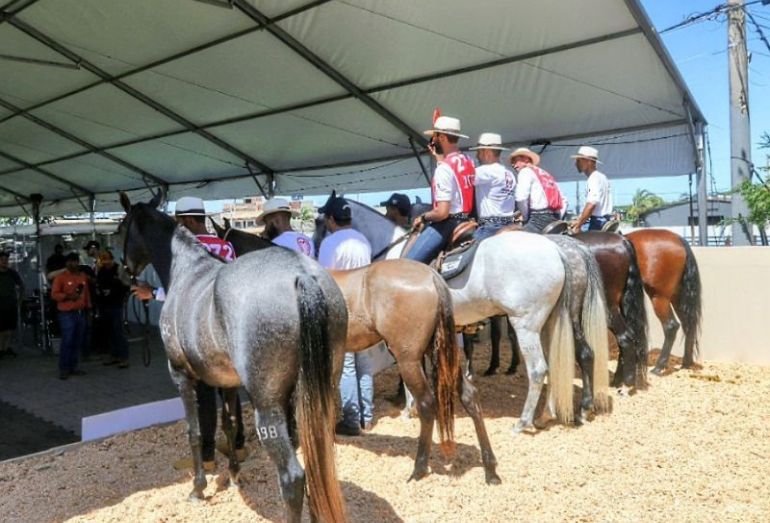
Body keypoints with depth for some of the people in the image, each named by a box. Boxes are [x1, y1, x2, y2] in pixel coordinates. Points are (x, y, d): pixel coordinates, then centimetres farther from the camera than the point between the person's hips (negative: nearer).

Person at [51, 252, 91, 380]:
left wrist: (88, 308, 15)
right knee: (67, 341, -8)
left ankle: (73, 367, 16)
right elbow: (54, 294, -8)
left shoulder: (84, 277, 14)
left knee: (77, 342, 6)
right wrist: (68, 296, -21)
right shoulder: (61, 277, -3)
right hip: (67, 314, -5)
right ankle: (63, 369, 0)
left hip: (81, 313, 5)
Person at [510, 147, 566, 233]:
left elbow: (521, 199, -13)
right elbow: (562, 200, 23)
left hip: (539, 219, -9)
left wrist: (525, 218, -1)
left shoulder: (526, 171, 2)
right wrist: (557, 220, 19)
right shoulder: (544, 173, 27)